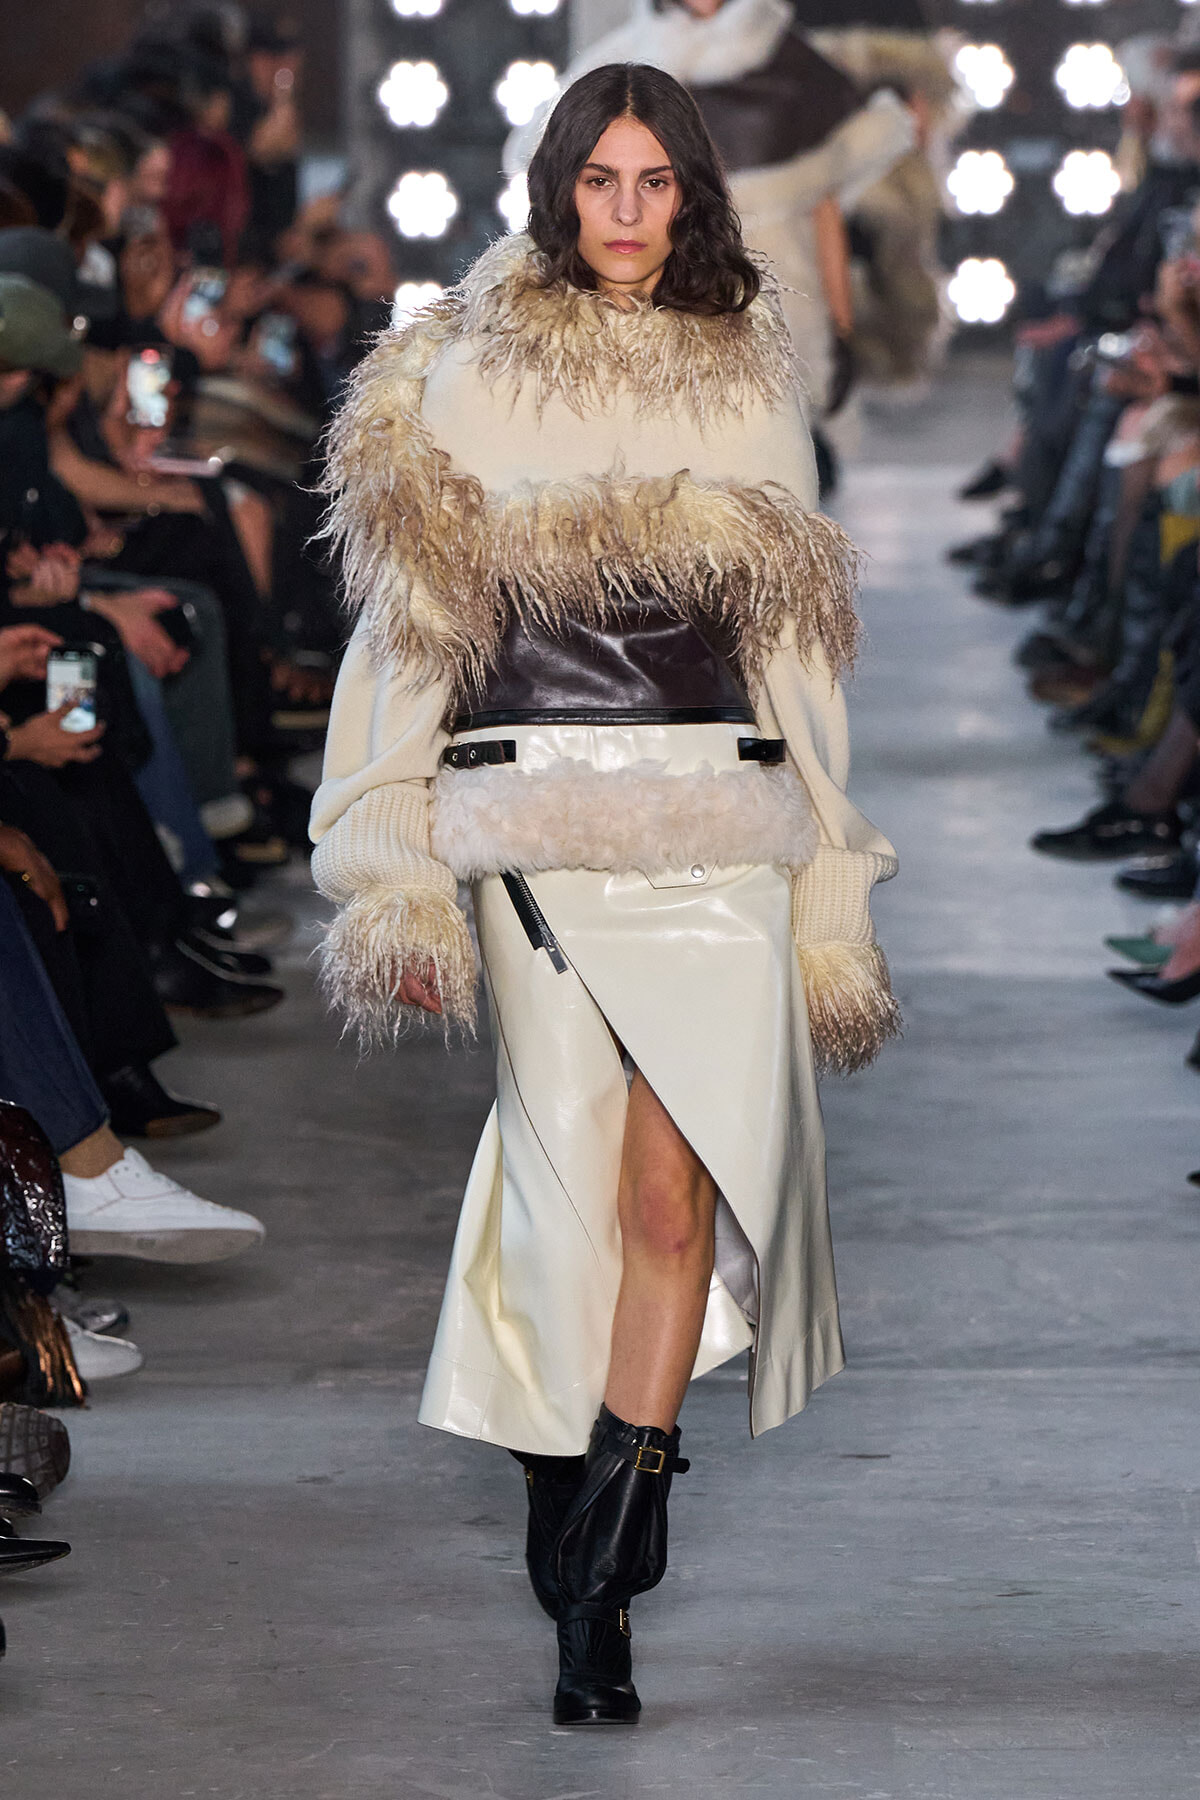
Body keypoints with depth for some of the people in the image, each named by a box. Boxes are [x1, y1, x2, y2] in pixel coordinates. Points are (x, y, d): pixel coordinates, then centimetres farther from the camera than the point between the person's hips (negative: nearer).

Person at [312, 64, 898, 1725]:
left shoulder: (750, 387, 14)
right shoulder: (466, 381, 6)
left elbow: (797, 649, 16)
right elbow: (409, 632, 4)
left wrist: (834, 901, 12)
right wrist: (394, 881, -4)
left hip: (718, 821, 1)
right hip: (535, 818, -1)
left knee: (680, 1186, -11)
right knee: (576, 1184, -5)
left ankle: (597, 1570, -3)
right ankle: (582, 1566, 9)